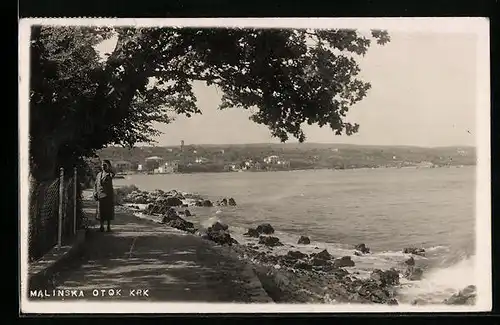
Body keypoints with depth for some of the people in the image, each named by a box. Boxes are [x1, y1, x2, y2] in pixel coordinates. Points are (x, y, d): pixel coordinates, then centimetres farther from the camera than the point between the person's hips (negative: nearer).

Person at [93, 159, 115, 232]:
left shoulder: (109, 174, 0)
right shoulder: (99, 174, 11)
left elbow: (113, 174, -26)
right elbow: (95, 185, 15)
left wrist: (108, 166, -27)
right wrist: (95, 193, 4)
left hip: (109, 195, -3)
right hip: (100, 195, 3)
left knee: (109, 211, 1)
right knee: (101, 211, 3)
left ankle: (108, 226, 10)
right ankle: (101, 226, 14)